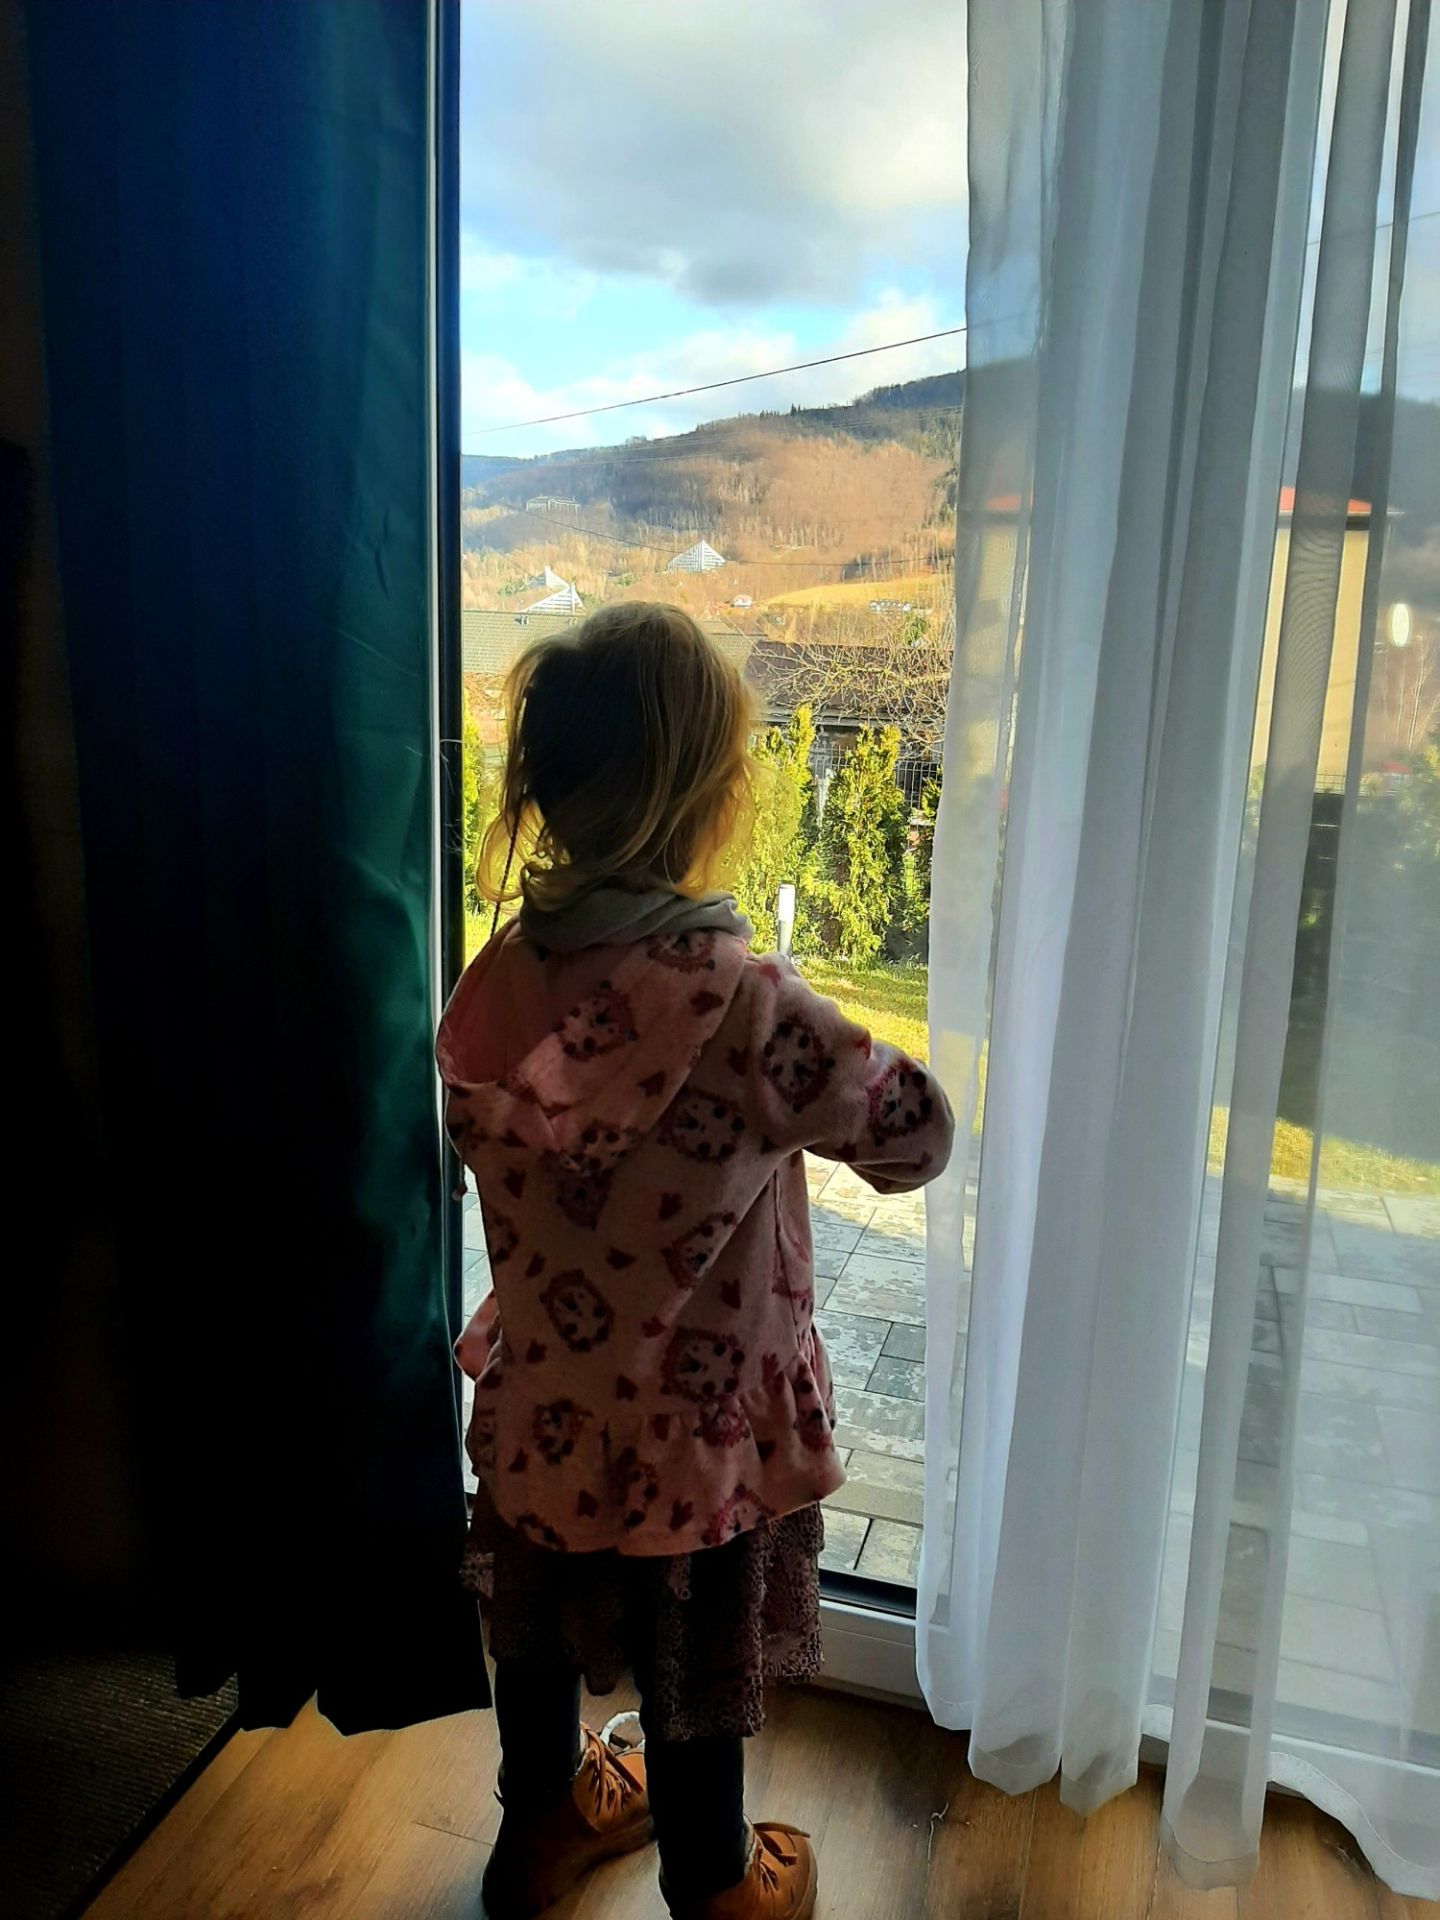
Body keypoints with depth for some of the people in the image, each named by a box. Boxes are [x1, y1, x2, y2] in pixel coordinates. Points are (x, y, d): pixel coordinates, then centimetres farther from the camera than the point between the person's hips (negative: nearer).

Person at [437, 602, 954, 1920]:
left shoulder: (497, 982, -14)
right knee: (695, 1683, 22)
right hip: (698, 1435, -4)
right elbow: (914, 1138, -19)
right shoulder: (743, 1006, -31)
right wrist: (822, 1067, 0)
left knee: (542, 1639, 29)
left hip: (540, 1417, 5)